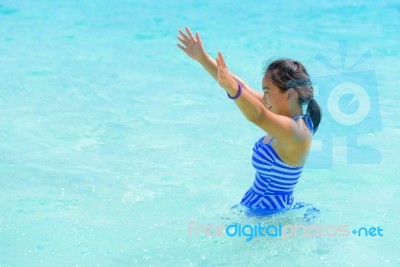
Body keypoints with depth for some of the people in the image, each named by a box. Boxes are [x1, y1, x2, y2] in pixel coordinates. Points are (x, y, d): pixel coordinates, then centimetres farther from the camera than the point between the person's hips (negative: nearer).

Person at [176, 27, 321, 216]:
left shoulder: (296, 131, -20)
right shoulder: (289, 121, 7)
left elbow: (258, 116, -40)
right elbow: (245, 90, 11)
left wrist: (233, 89, -56)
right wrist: (202, 58, 13)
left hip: (270, 214, -9)